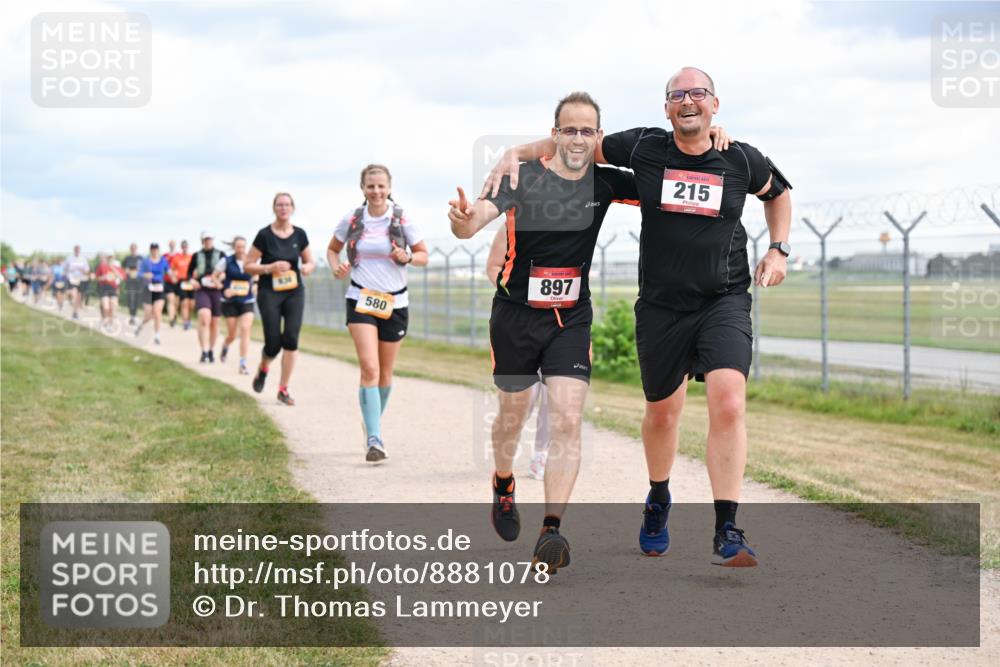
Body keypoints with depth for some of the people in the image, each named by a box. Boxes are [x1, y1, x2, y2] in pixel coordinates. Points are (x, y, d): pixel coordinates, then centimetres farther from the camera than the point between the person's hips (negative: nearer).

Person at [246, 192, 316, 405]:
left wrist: (308, 267, -8)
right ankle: (263, 369, 29)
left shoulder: (299, 234, 5)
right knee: (274, 343, -7)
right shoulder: (264, 235, -4)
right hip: (269, 292, -3)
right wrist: (270, 268, -18)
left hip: (294, 292, 3)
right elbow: (248, 266, -2)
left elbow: (310, 262, 16)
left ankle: (283, 390, -1)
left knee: (291, 338, -10)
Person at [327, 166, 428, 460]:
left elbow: (423, 255, 5)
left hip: (395, 303, 1)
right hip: (360, 301, -1)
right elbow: (332, 249, 15)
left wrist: (406, 258, -16)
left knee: (385, 373, 10)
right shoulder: (351, 220, -1)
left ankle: (373, 423, 36)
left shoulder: (402, 220, -3)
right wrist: (336, 266, -6)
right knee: (369, 368, -17)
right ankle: (374, 440, -21)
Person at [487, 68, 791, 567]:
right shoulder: (642, 148, -3)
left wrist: (778, 251, 8)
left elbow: (778, 193, 20)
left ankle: (727, 533, -19)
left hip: (724, 302, -1)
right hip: (660, 306, 1)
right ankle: (658, 500, 45)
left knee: (728, 404, -20)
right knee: (662, 412, 15)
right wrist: (519, 152, -2)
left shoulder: (743, 161, -1)